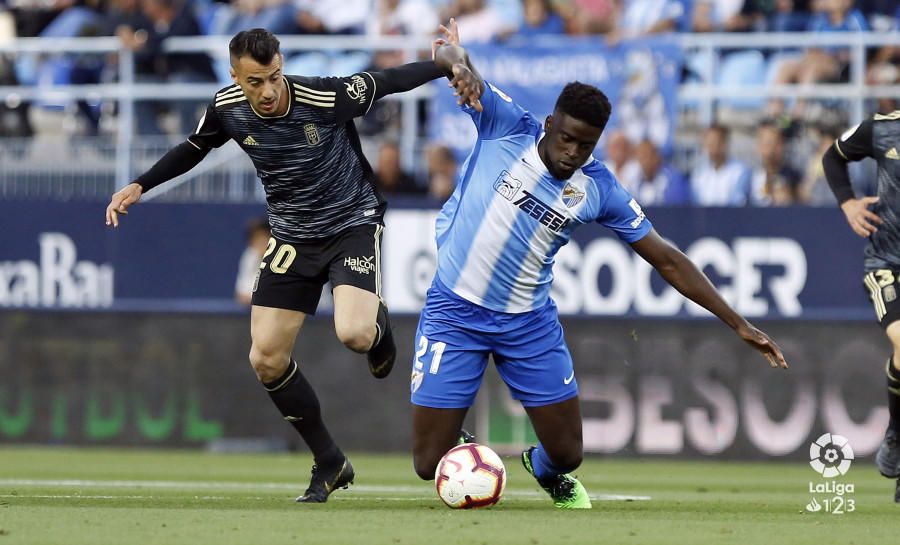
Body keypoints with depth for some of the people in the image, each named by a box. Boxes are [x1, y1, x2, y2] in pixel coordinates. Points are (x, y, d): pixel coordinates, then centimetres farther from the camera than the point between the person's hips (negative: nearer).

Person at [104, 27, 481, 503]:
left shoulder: (326, 97, -25)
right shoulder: (227, 109, -12)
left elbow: (387, 81, -11)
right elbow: (194, 148, 9)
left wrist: (448, 64, -21)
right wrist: (140, 186, 3)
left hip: (353, 224, -4)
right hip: (292, 236, 4)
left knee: (353, 334, -29)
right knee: (265, 359, -4)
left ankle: (379, 326, 13)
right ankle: (329, 464, 14)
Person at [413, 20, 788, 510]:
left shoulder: (598, 190, -5)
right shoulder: (507, 127, -11)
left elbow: (667, 260, 1)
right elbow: (451, 55, -21)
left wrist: (738, 324, -2)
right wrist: (459, 65, -48)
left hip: (528, 322, 2)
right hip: (454, 314, -2)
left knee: (566, 454, 4)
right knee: (431, 463, -5)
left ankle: (545, 470, 43)